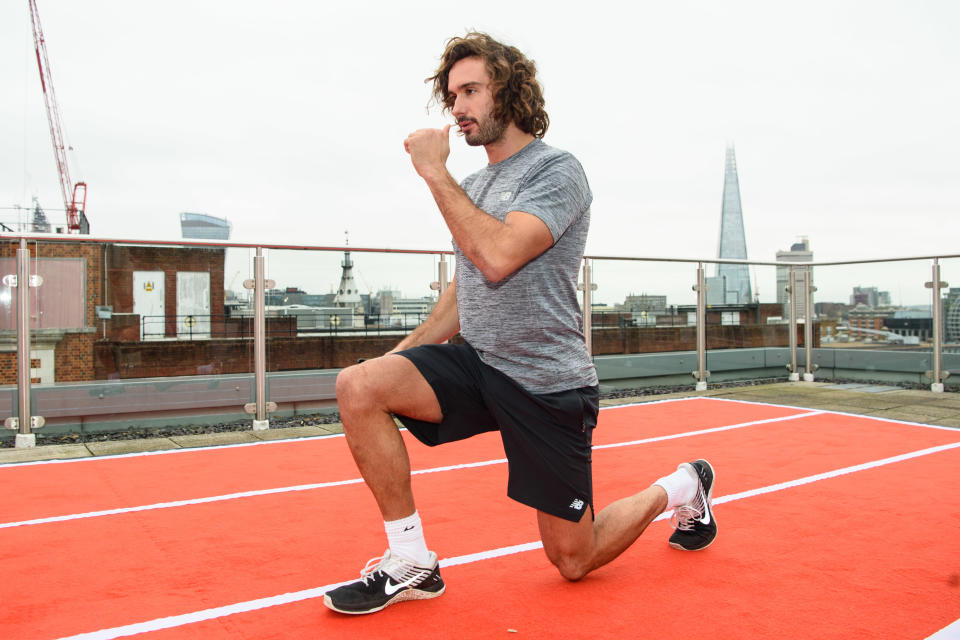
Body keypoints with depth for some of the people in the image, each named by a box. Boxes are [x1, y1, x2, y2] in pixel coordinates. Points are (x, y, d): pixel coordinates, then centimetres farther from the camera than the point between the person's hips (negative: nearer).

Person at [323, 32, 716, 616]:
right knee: (359, 385, -19)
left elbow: (498, 257, -27)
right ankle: (411, 563, -7)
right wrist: (404, 354, 9)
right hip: (477, 364, 7)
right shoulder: (471, 187, 13)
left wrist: (434, 172, -18)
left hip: (547, 382, -6)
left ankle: (679, 487, 32)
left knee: (574, 562, 4)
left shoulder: (556, 170, -10)